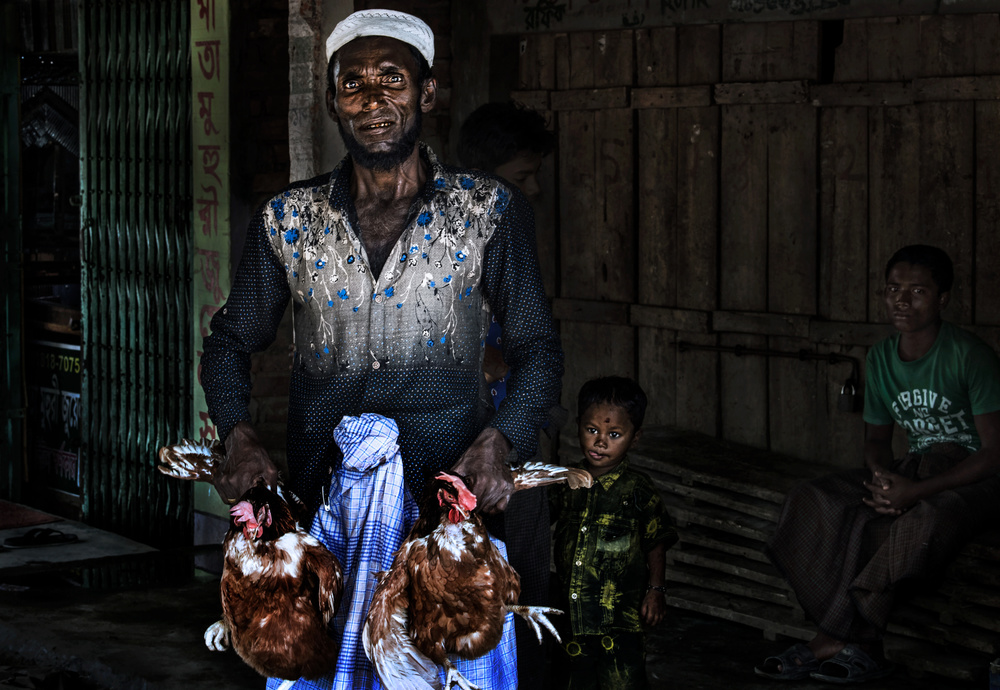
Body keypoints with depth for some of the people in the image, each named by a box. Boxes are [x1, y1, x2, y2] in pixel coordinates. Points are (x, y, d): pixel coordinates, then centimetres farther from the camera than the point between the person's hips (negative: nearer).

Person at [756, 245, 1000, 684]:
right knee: (811, 502, -20)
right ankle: (859, 648, -28)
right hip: (916, 466, 6)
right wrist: (884, 478, -11)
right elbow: (877, 438, 14)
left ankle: (835, 638, -29)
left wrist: (916, 491, -26)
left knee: (925, 521, -41)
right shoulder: (881, 358, 6)